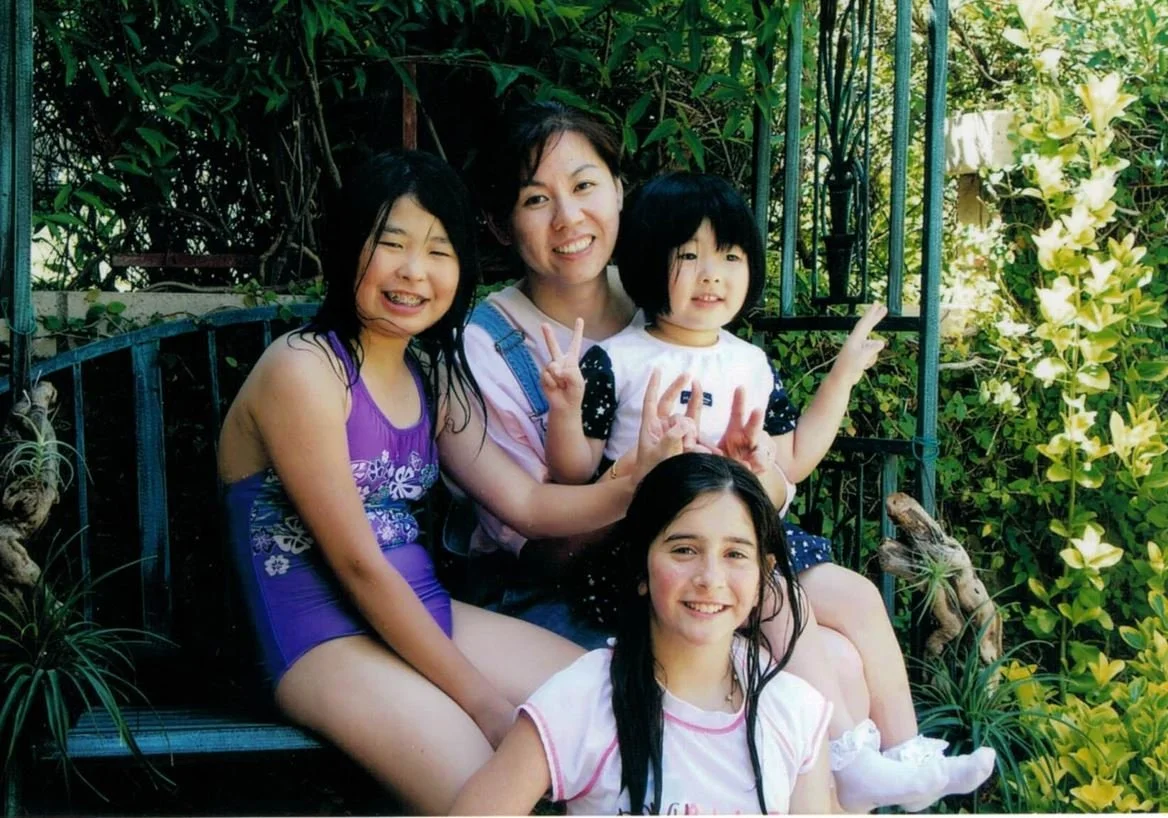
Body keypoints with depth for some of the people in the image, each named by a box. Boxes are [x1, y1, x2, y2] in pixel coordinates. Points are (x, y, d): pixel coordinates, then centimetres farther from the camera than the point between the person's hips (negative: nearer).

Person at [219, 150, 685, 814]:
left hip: (425, 616, 9)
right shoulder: (303, 370, -15)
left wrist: (642, 486, -15)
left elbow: (525, 502, 6)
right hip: (325, 642, -8)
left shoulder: (433, 377, 11)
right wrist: (482, 701, -16)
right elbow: (359, 564, -17)